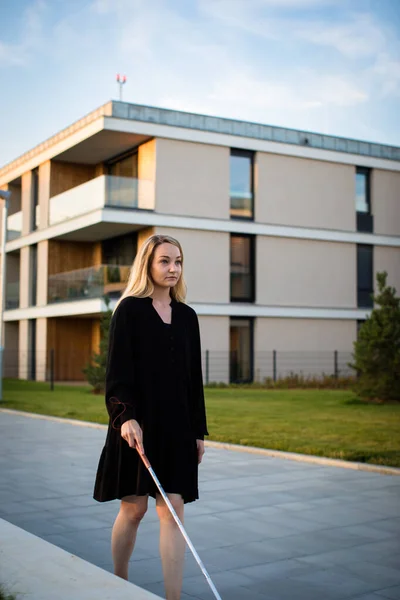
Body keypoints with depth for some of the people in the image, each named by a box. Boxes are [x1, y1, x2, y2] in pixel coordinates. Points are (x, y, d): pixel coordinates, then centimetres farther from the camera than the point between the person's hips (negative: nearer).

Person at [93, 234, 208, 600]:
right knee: (134, 508, 7)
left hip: (176, 426, 4)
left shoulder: (187, 316, 10)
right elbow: (118, 369, -10)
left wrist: (199, 431, 10)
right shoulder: (130, 309, -3)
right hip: (137, 425, -4)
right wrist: (126, 417, -23)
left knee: (173, 510, 0)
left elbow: (194, 377, 12)